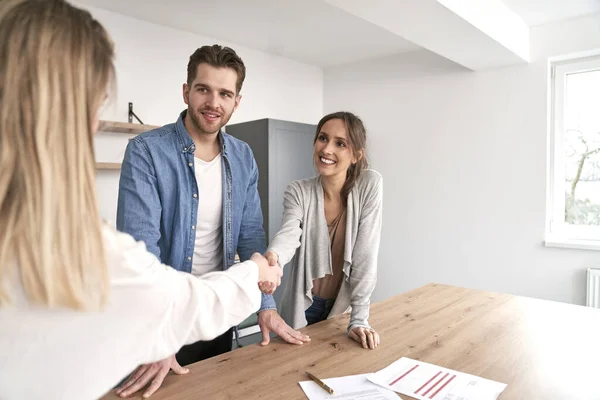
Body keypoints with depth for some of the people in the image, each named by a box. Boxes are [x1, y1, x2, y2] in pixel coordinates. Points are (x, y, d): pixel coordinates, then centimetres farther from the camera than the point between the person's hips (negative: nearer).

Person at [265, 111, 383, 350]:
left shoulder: (370, 185, -14)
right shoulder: (298, 192, -11)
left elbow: (366, 254, -17)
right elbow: (288, 235, -29)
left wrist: (359, 320, -18)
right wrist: (272, 257, -53)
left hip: (343, 307, 0)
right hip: (304, 309, 0)